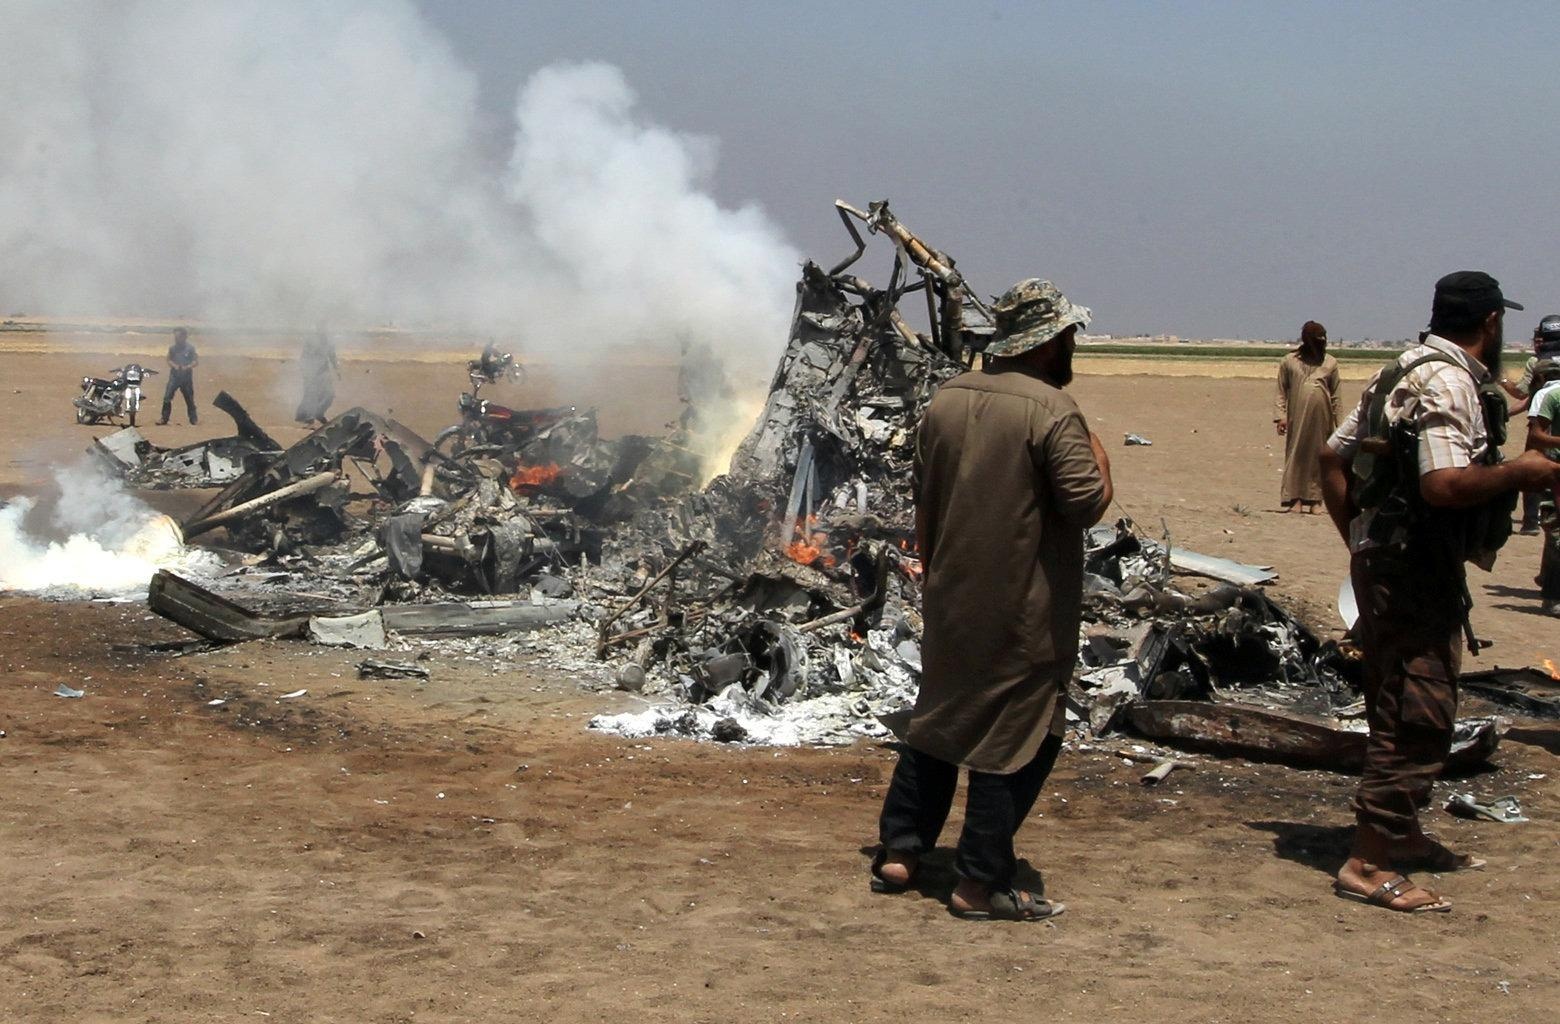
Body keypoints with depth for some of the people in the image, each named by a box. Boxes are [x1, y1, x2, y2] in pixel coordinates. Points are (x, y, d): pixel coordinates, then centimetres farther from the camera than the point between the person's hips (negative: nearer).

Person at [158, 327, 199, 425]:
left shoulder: (190, 348, -4)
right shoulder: (172, 348, 2)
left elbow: (195, 360, -3)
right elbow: (169, 360, 8)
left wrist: (187, 367, -21)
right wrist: (174, 365, -13)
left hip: (186, 376, -1)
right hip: (174, 376, 1)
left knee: (189, 399, 8)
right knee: (167, 397, -9)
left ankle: (193, 419, 20)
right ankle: (164, 419, -4)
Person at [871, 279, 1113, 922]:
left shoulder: (946, 399, 7)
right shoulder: (1051, 410, -16)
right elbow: (1086, 503, -18)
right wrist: (1099, 456, 2)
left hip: (951, 603, 7)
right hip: (1024, 614, -7)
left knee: (936, 719, 18)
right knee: (1016, 735, 1)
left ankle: (898, 853, 22)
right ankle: (981, 883, 4)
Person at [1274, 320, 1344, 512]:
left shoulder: (1330, 363, 10)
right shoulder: (1290, 362, 6)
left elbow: (1335, 397, 12)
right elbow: (1281, 393, 6)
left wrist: (1339, 424, 9)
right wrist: (1280, 416, -6)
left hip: (1321, 419, 1)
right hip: (1297, 418, -1)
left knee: (1318, 457, 3)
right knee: (1296, 455, -2)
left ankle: (1314, 499, 8)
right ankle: (1295, 498, 1)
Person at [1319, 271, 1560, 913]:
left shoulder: (1405, 372, 14)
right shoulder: (1450, 381, -16)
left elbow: (1333, 457, 18)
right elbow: (1444, 485, -29)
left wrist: (1359, 540, 19)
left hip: (1383, 561, 10)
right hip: (1416, 569, -10)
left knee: (1402, 709, 20)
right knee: (1418, 718, -7)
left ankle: (1401, 837, 32)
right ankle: (1368, 865, -5)